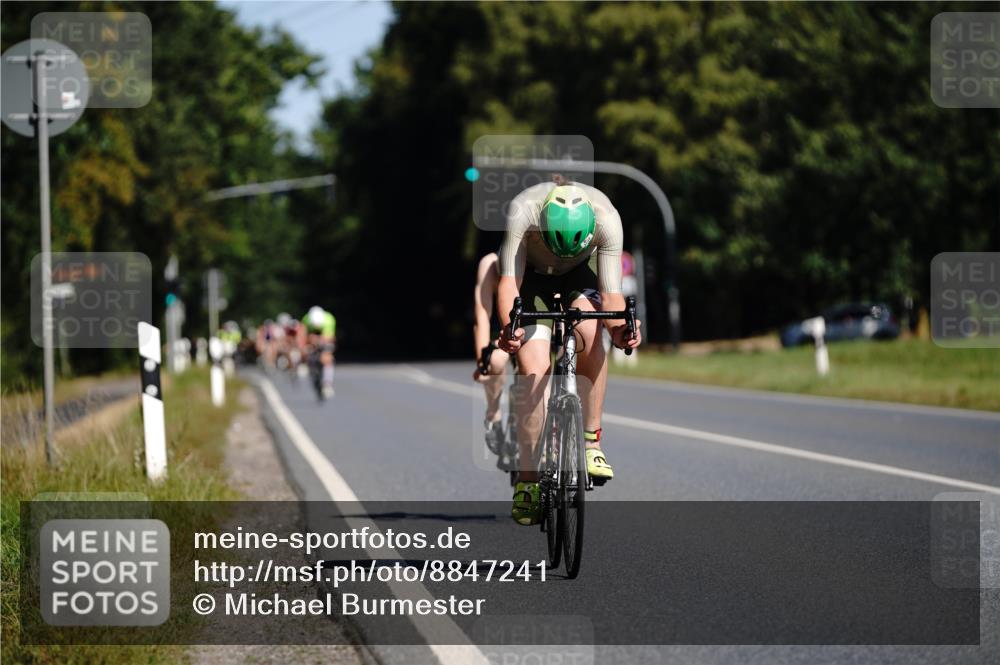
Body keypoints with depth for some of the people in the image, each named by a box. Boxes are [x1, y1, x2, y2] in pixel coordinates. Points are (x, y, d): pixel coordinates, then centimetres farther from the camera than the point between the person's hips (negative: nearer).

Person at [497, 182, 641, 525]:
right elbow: (508, 282, -37)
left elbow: (611, 294, -30)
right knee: (534, 373, -15)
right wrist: (509, 327, -55)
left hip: (578, 276, 1)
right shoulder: (522, 211, -37)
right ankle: (528, 478, -4)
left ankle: (591, 439, -20)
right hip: (532, 275, -1)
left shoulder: (606, 219, -33)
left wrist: (619, 328, -50)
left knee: (589, 330, -32)